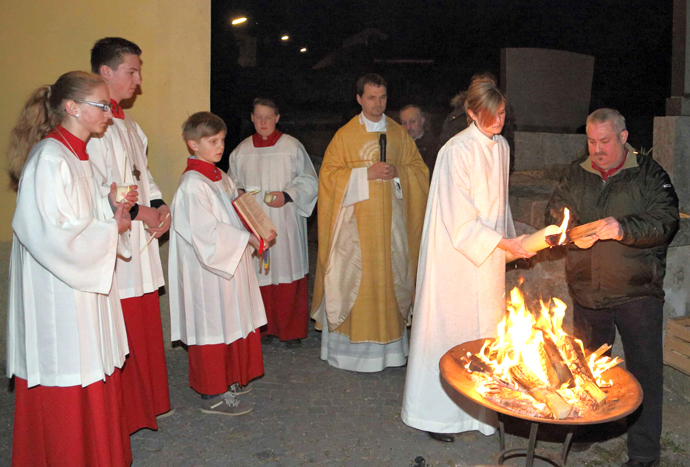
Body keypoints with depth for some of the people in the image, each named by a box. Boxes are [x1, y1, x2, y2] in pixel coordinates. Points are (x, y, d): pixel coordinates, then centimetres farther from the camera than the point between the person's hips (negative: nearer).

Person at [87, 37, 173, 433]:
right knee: (119, 333, -1)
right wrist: (138, 212, -15)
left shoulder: (128, 124, 17)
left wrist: (159, 205, 5)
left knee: (143, 323, 16)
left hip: (140, 240, 10)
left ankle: (144, 405, 31)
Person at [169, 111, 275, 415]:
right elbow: (206, 231, -23)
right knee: (214, 326, 0)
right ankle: (212, 395, 13)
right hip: (208, 269, -9)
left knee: (233, 321, 16)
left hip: (230, 263, 9)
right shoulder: (192, 184, -17)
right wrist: (248, 238, -20)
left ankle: (229, 380, 32)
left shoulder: (220, 177, 12)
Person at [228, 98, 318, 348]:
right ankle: (265, 327, 20)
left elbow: (309, 181, 1)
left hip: (286, 222, -2)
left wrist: (287, 196, -12)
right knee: (259, 275, 4)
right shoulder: (241, 151, 8)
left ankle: (292, 329, 14)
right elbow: (233, 184, 17)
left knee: (287, 272, 0)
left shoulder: (292, 147, 0)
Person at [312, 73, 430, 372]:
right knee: (354, 276, -3)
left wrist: (398, 172, -8)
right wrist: (367, 173, -15)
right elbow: (329, 175, -4)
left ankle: (389, 343, 17)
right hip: (357, 219, -3)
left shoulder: (399, 133, 10)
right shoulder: (345, 135, 1)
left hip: (391, 218, 3)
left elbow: (420, 169, 13)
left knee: (390, 275, 5)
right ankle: (354, 346, 7)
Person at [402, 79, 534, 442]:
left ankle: (478, 407, 28)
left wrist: (509, 240, 16)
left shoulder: (500, 147, 8)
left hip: (489, 253, 7)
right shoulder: (457, 151, -17)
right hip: (456, 253, -7)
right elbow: (459, 219, -18)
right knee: (450, 326, 0)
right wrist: (502, 242, -19)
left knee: (485, 325, 12)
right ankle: (435, 414, 15)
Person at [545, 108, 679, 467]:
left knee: (643, 370, 0)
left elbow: (665, 221, -12)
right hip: (587, 292, 4)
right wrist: (574, 232, -14)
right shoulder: (576, 174, 7)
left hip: (637, 292, -4)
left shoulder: (648, 174, -4)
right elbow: (554, 213, 6)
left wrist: (624, 229, -28)